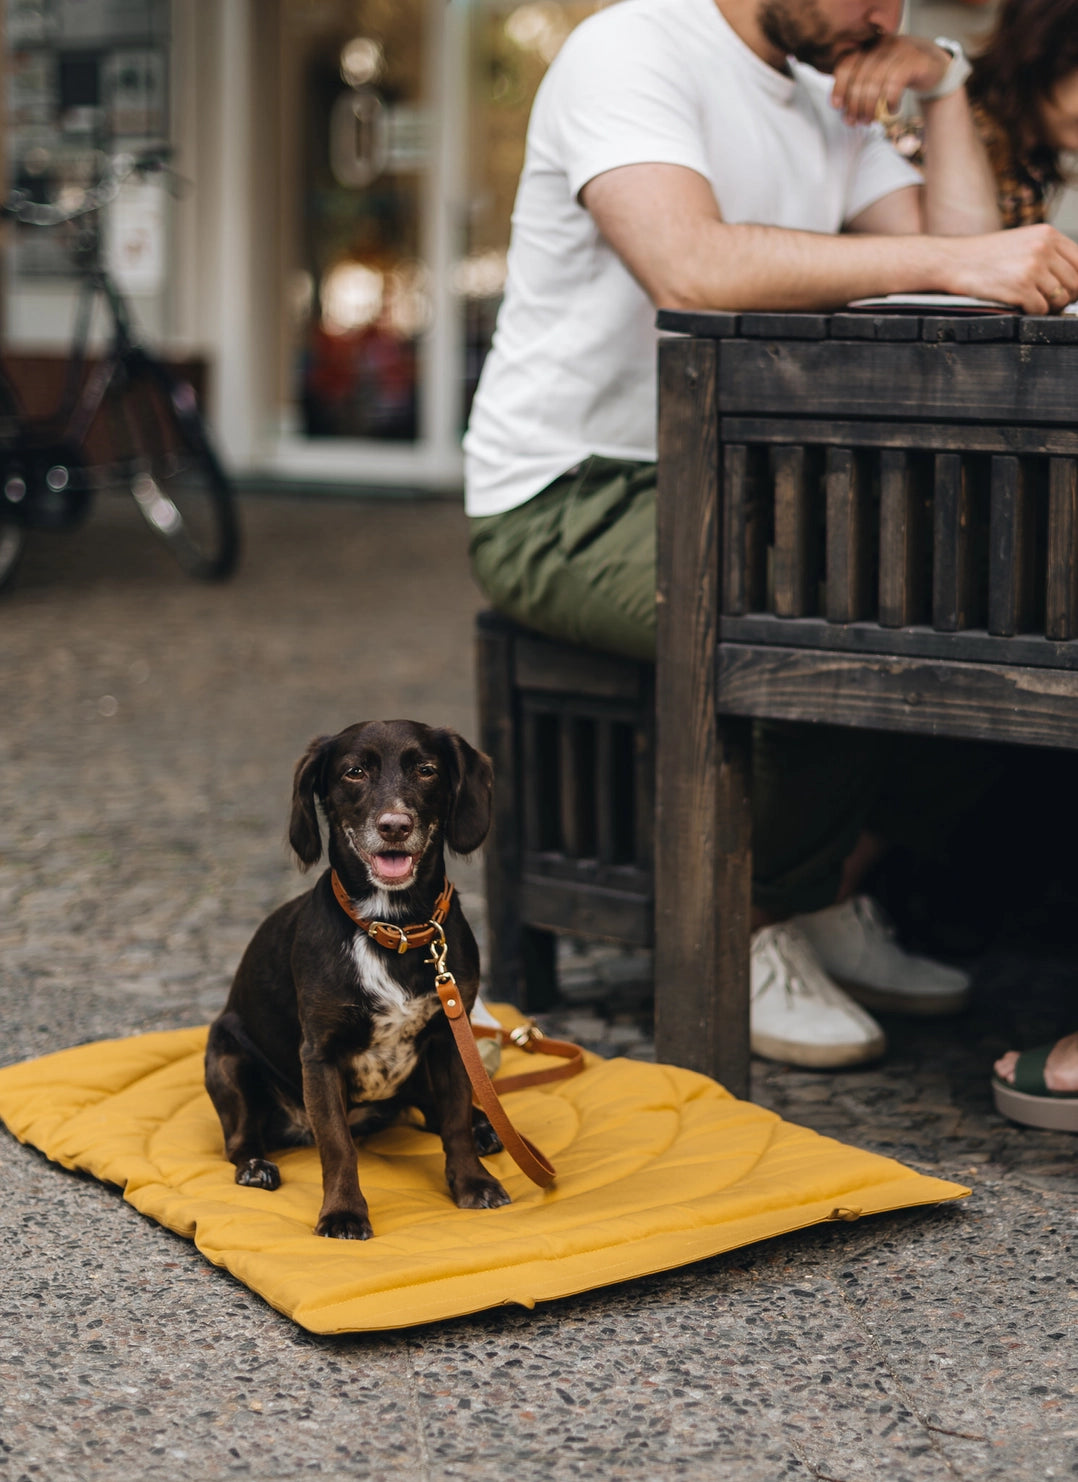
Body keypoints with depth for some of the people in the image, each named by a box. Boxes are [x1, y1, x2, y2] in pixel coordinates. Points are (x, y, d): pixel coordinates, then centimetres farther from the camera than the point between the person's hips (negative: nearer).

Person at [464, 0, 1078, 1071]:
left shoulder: (830, 101, 13)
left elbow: (970, 277, 3)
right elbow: (691, 267, -32)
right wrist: (950, 261, -35)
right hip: (566, 502, -8)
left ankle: (835, 905, 1)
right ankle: (747, 933, -10)